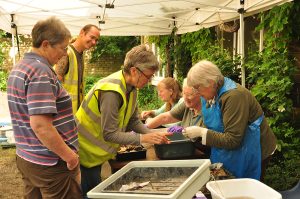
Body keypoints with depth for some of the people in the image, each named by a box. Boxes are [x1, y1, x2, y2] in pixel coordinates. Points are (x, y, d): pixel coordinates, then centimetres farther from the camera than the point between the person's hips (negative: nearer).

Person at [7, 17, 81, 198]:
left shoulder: (19, 68, 10)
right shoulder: (41, 72, -20)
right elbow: (40, 126, -27)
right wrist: (69, 155, -18)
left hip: (26, 158, 9)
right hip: (51, 164, -9)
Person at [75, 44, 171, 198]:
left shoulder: (131, 87, -2)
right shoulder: (112, 91, -30)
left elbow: (133, 121, 3)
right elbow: (109, 134, -30)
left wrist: (153, 135, -12)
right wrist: (143, 138, -28)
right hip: (85, 152, -8)